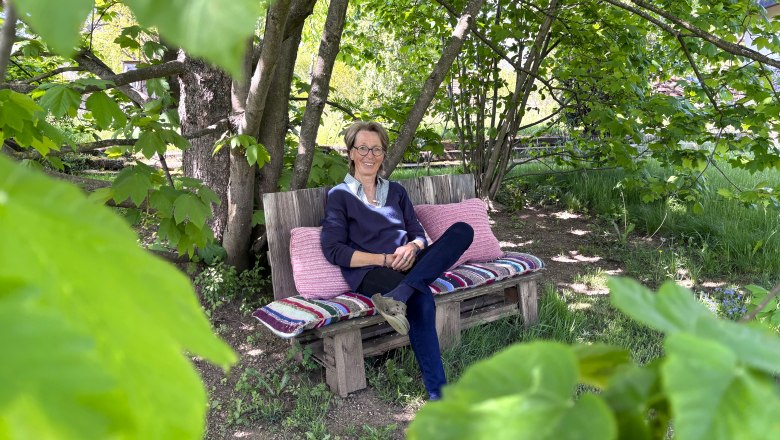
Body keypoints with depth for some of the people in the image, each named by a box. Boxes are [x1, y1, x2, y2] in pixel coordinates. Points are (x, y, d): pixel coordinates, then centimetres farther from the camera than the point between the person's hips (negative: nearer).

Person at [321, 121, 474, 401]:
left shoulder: (396, 191, 22)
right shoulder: (339, 195, 6)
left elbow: (418, 233, 17)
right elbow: (334, 250, -5)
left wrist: (412, 247, -11)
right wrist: (384, 259, -15)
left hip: (408, 266, 6)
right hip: (369, 273, -5)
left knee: (462, 230, -24)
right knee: (421, 299, -39)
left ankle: (398, 297, -41)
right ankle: (438, 393, -37)